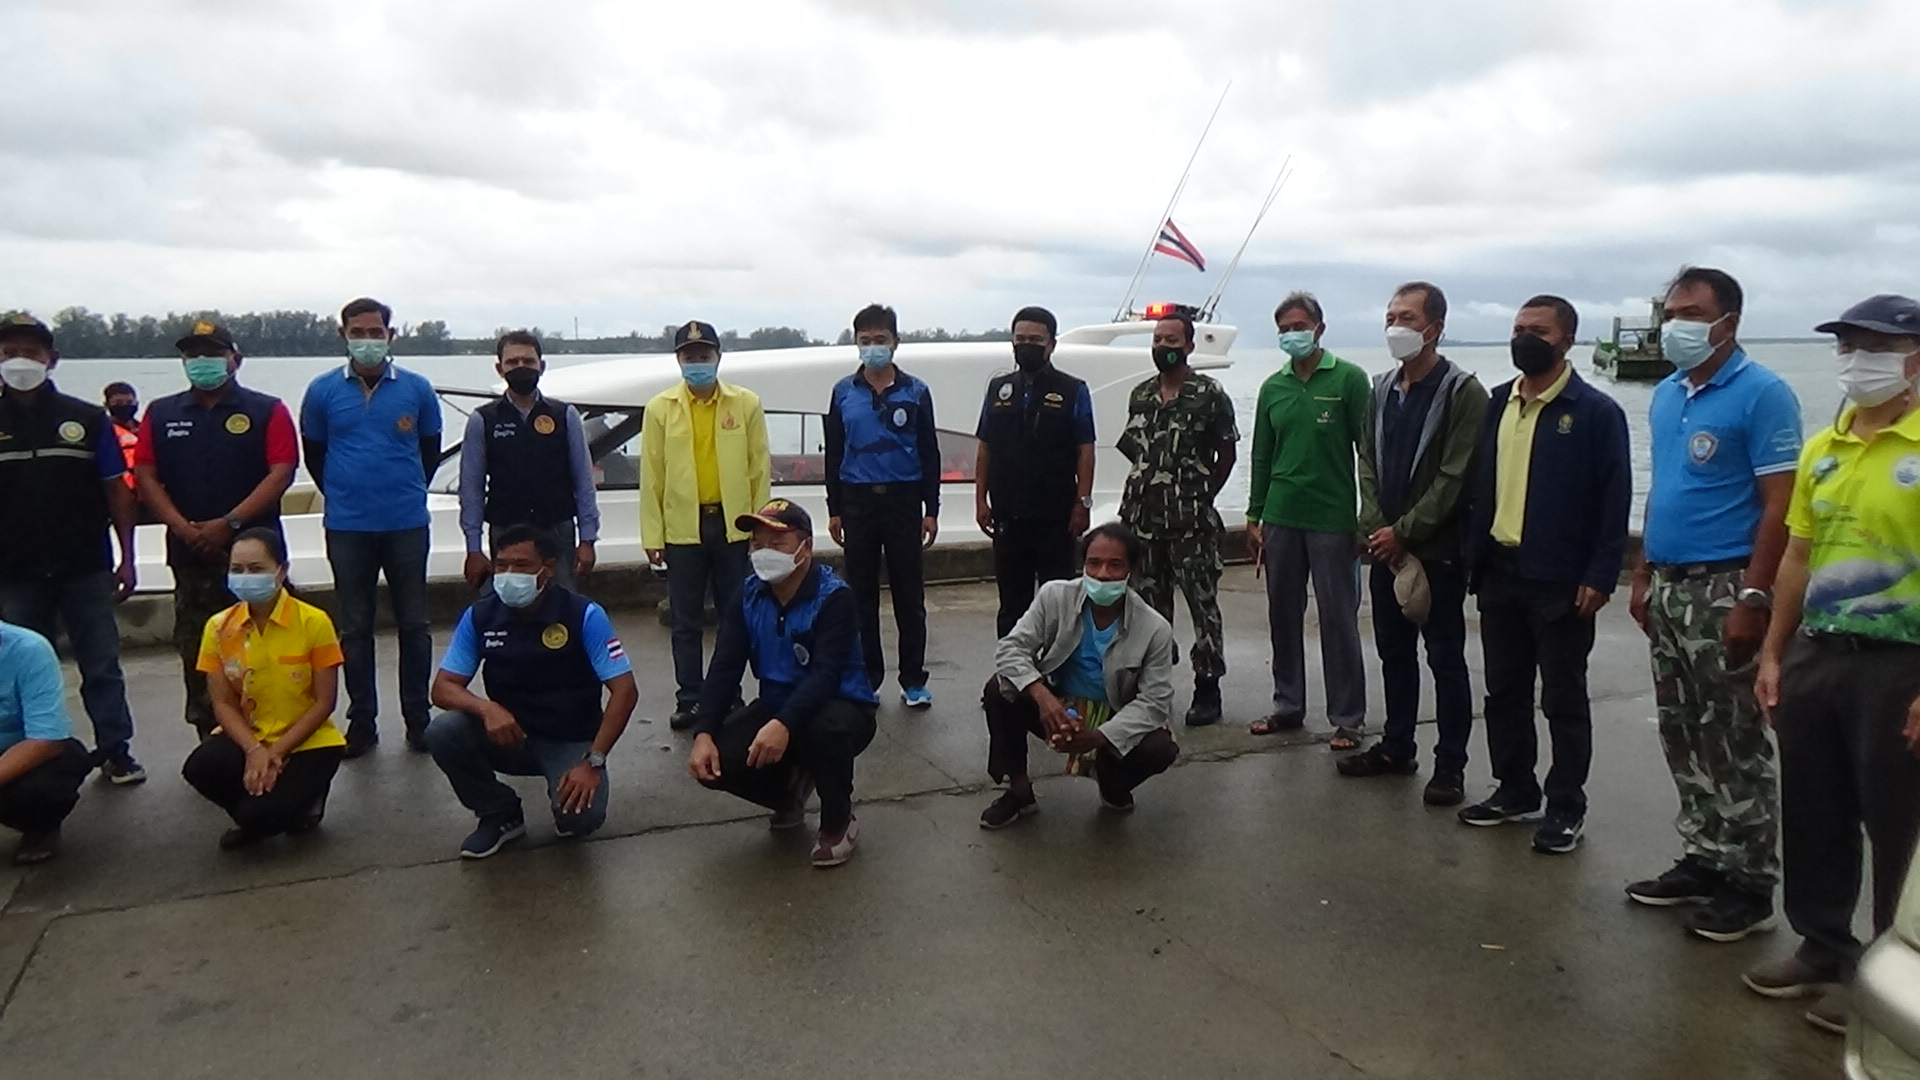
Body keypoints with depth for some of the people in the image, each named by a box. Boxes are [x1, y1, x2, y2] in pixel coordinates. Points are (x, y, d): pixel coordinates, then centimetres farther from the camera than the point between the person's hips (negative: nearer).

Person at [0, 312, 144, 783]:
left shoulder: (87, 419, 2)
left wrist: (126, 558, -1)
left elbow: (116, 491, 3)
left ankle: (115, 751, 11)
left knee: (101, 665, 4)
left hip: (87, 567, -1)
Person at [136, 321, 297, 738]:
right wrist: (183, 528, -9)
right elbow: (146, 477, 6)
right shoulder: (161, 414, 11)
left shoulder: (266, 411, 1)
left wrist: (229, 523, -15)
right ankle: (208, 738, 17)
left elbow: (281, 472, -8)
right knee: (195, 650, 7)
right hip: (189, 551, 4)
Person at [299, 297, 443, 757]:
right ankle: (361, 722, 18)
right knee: (354, 628, 7)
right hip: (347, 528, 1)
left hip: (407, 524, 0)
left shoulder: (416, 389, 0)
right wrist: (342, 495, 15)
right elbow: (314, 454, 12)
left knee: (414, 624, 6)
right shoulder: (323, 391, 2)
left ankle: (418, 719, 16)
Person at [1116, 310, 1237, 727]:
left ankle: (1208, 688, 7)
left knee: (1203, 603, -1)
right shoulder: (1140, 396, 11)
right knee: (1150, 605, 12)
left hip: (1192, 522, -5)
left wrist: (1202, 496, 1)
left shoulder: (1210, 394, -4)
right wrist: (1147, 487, 8)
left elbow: (1226, 454, 0)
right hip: (1143, 518, 5)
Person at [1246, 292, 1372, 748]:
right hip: (1281, 519, 5)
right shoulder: (1273, 387, 11)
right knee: (1283, 617, 11)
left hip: (1332, 520, -5)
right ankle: (1288, 706, 23)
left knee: (1338, 621, 0)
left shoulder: (1348, 379, -3)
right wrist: (1254, 517, 11)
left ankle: (1347, 718, 9)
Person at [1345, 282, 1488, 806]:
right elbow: (1368, 461, 9)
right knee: (1394, 650, 16)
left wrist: (1403, 532, -15)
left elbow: (1455, 478, -15)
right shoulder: (1383, 388, 10)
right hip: (1385, 546, 7)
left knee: (1445, 658, 3)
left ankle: (1450, 764, 13)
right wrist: (1377, 529, -4)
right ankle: (1397, 747, 29)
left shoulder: (1462, 392, -10)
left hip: (1437, 549, -6)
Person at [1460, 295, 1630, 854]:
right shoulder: (1496, 404, 10)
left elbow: (1614, 500, -10)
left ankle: (1566, 808, 17)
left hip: (1562, 582, -6)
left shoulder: (1596, 412, -7)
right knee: (1504, 692, 14)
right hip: (1499, 573, 6)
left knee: (1564, 699, 6)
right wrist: (1474, 555, 6)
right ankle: (1514, 791, 28)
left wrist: (1600, 577, -15)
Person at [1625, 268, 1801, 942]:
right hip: (1667, 589, 8)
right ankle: (1702, 861, 25)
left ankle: (1749, 884, 11)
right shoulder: (1666, 396, 12)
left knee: (1733, 744, 0)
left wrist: (1752, 599, -19)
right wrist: (1643, 576, 14)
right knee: (1683, 737, 13)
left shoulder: (1762, 395, -10)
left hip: (1722, 590, -7)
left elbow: (1779, 507, -14)